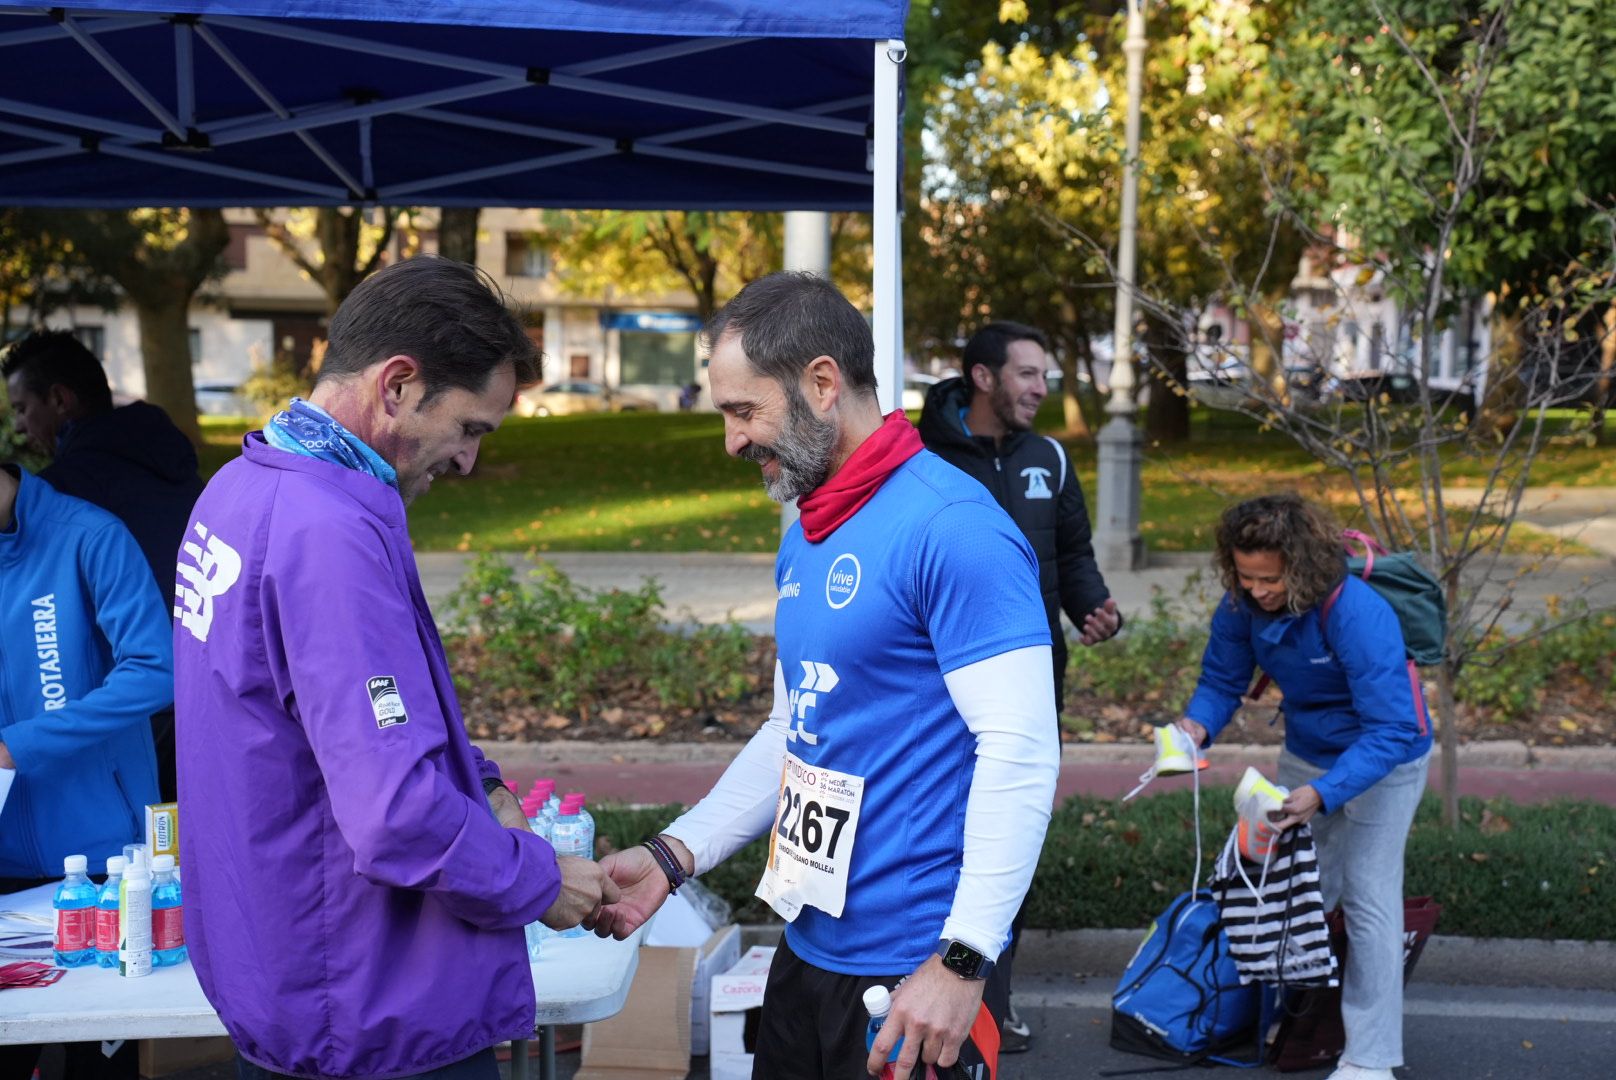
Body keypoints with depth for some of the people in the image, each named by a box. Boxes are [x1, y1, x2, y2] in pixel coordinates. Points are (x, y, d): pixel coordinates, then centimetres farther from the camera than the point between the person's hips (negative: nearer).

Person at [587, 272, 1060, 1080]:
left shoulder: (952, 528, -17)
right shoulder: (804, 537, 10)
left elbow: (1020, 754, -21)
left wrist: (963, 959, -23)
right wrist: (675, 854, 6)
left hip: (913, 976, -8)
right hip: (809, 951, 8)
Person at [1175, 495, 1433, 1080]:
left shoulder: (1358, 615, -36)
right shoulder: (1243, 602, -18)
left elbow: (1392, 731, -37)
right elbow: (1222, 679, -6)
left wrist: (1322, 794, -48)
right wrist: (1198, 725, -28)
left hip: (1384, 761, -6)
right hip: (1306, 753, 6)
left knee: (1368, 896, -9)